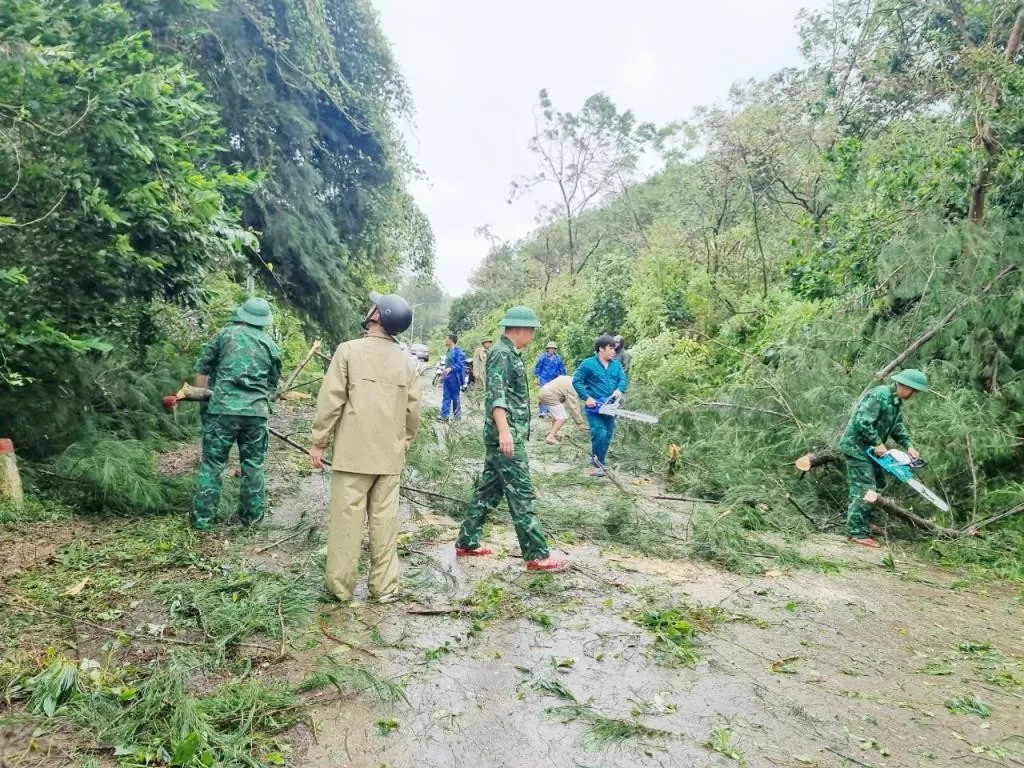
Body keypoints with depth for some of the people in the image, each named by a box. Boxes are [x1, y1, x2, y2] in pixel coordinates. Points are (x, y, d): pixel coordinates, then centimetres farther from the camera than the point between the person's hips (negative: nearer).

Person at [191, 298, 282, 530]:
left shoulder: (226, 334, 5)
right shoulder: (271, 346, 12)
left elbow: (202, 370, 8)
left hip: (223, 408, -2)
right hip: (257, 411, 2)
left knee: (212, 463, 6)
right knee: (254, 465, 12)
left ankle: (203, 518, 8)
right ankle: (253, 516, 19)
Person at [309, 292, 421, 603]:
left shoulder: (349, 350, -8)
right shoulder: (405, 360, 5)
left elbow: (331, 400, -9)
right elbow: (412, 410, 8)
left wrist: (319, 442, -1)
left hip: (353, 452, -4)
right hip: (390, 455, 4)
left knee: (347, 519, 4)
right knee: (385, 520, 9)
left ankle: (341, 585, 14)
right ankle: (385, 586, 16)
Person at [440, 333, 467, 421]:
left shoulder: (458, 351, -12)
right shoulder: (449, 351, 15)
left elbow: (460, 364, -18)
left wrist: (450, 369, -30)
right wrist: (444, 370, 24)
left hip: (454, 378, -8)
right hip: (447, 377, 8)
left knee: (456, 397, 1)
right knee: (446, 397, 5)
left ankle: (457, 416, 11)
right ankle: (444, 416, 6)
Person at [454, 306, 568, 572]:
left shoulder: (509, 353, 17)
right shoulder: (502, 353, -13)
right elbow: (496, 395, -24)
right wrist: (504, 430, -33)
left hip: (508, 436, 10)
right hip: (506, 437, -10)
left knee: (488, 490, 14)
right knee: (521, 495, -6)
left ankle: (467, 543, 22)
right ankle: (537, 555, -1)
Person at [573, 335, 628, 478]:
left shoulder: (616, 364, 9)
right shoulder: (588, 364, -8)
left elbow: (624, 380, 3)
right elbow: (577, 381, -8)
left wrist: (619, 390, -20)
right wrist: (587, 398, -17)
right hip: (595, 407, -6)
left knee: (607, 436, 10)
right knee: (600, 434, -16)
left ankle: (599, 462, 24)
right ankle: (597, 464, 0)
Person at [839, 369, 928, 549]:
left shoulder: (897, 401, 8)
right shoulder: (880, 395, -23)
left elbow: (898, 426, 12)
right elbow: (863, 422, -29)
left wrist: (908, 445, -2)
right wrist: (878, 443, -22)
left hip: (869, 448, 11)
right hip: (857, 447, -11)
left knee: (877, 484, 18)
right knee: (865, 489, -11)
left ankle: (863, 523, 28)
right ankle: (857, 533, -7)